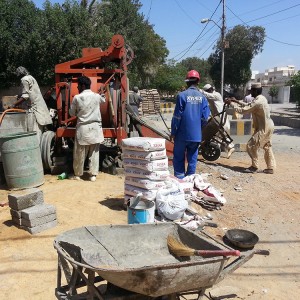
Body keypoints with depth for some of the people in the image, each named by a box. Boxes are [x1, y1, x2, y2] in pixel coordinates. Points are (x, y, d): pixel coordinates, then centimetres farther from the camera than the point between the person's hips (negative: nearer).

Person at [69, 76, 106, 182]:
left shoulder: (77, 98, -7)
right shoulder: (97, 96, 0)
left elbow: (72, 113, 3)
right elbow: (103, 100, 24)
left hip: (82, 128, -2)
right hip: (95, 128, 2)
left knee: (80, 153, 9)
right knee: (94, 153, 7)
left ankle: (77, 174, 22)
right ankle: (93, 175, 9)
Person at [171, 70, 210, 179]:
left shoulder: (182, 95, -10)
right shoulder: (202, 97, 1)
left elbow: (177, 116, -9)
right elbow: (205, 118, 1)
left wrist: (173, 132, 0)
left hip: (182, 134, -3)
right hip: (196, 135, 3)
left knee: (179, 158, 7)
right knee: (192, 159, 12)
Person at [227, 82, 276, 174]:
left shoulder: (257, 102, -22)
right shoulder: (261, 98, 9)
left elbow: (244, 110, -20)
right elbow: (248, 105, 16)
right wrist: (236, 101, 12)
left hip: (263, 128, -10)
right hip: (268, 126, 10)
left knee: (251, 146, -3)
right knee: (267, 147, 16)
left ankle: (254, 166, 6)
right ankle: (271, 167, 22)